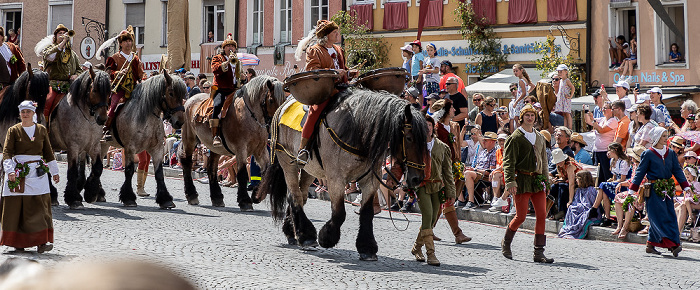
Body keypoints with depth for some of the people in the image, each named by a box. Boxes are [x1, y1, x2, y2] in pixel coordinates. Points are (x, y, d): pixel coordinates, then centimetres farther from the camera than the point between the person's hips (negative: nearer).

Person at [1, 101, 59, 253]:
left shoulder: (42, 130, 11)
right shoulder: (13, 131, 3)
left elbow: (48, 152, 19)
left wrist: (54, 172, 19)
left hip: (37, 172, 1)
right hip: (18, 173, -1)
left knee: (39, 206, -7)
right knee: (16, 207, -1)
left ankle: (41, 242, -8)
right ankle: (18, 243, 7)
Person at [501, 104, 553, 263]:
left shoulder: (540, 137, 16)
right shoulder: (515, 137, -4)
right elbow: (508, 162, -9)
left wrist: (545, 179, 19)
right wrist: (510, 181, -19)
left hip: (537, 180, 6)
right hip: (522, 179, -6)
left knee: (541, 215, -3)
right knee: (521, 216, -6)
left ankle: (539, 252, 0)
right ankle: (506, 242, 19)